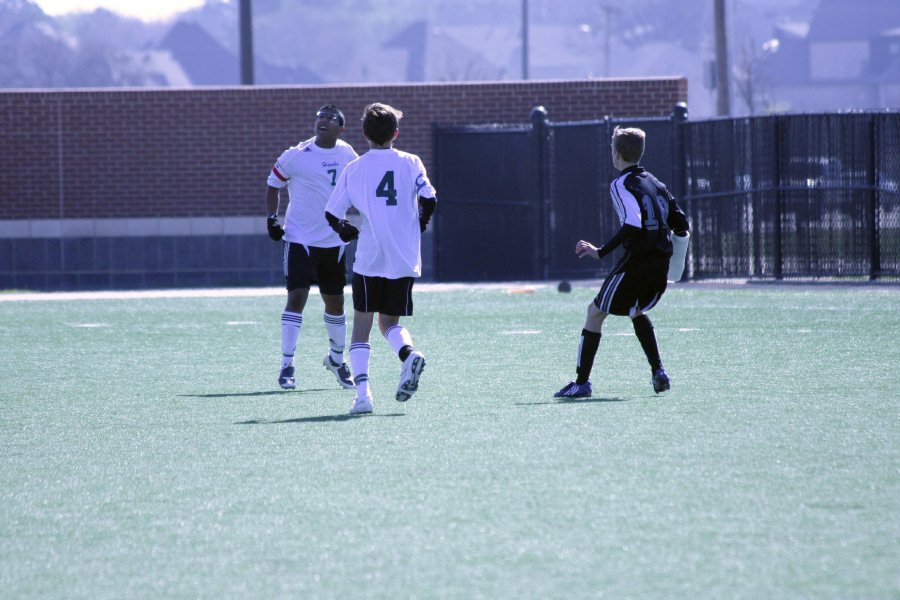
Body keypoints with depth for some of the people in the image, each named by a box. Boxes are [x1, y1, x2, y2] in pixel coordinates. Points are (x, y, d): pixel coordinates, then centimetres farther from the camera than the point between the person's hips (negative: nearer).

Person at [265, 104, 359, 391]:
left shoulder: (348, 156, 3)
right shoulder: (295, 156, -9)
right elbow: (273, 184, 3)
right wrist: (272, 218, -8)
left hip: (334, 242, 4)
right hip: (300, 239, -4)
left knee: (335, 302, 13)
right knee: (296, 297, -13)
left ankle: (336, 358, 34)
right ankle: (287, 365, -8)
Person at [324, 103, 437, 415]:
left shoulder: (354, 169, 2)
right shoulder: (410, 163, 3)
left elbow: (332, 215, 2)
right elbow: (429, 199, -7)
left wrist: (348, 232, 22)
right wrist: (418, 227, 12)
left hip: (369, 260, -2)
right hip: (405, 260, 2)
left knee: (361, 327, 6)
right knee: (389, 322, 16)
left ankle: (362, 391, -10)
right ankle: (409, 354, -17)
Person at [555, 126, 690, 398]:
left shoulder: (621, 184, -8)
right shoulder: (654, 182, 15)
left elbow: (632, 225, -22)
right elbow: (680, 222, 14)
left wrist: (601, 252, -19)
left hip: (637, 261, -8)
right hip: (661, 262, 8)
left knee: (595, 312, 4)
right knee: (637, 312, 30)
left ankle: (582, 381, 2)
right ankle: (658, 372, 18)